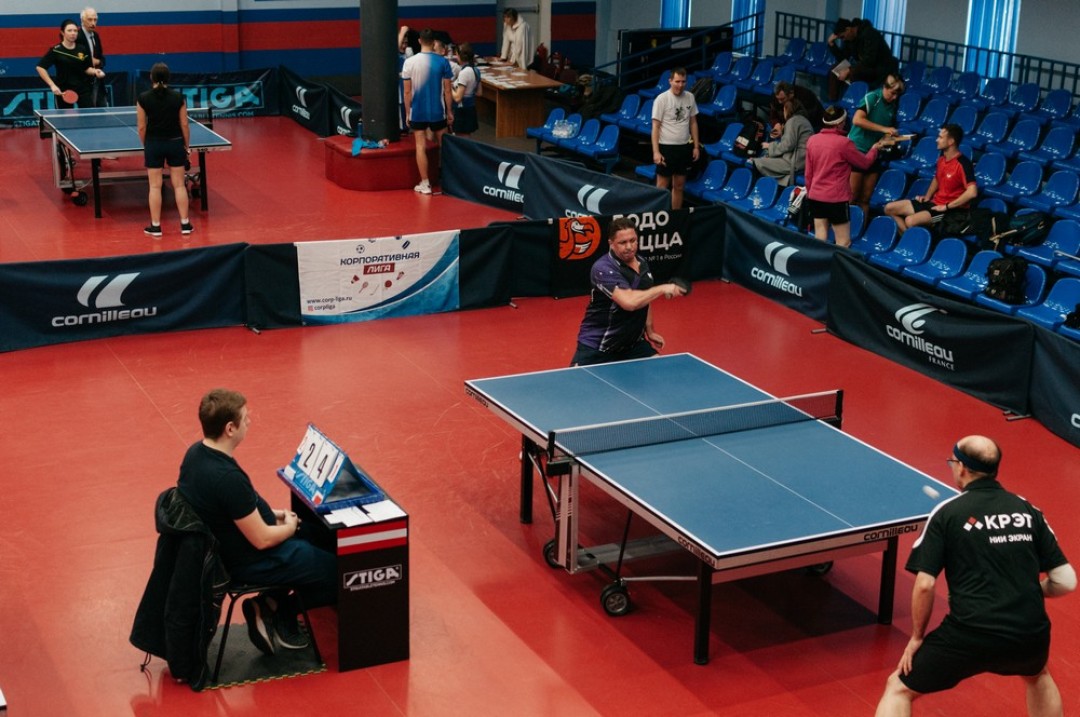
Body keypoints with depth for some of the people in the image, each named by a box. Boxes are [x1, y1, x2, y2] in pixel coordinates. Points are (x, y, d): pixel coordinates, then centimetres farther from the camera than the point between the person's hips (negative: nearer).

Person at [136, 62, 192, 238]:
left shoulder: (144, 98, -8)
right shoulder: (178, 97, -6)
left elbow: (142, 127, -4)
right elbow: (184, 125, -3)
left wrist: (146, 146, 11)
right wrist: (187, 146, 9)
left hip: (154, 144, -1)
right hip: (175, 143, 1)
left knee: (155, 186, 5)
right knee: (179, 185, 8)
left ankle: (155, 227, 9)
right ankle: (185, 224, 10)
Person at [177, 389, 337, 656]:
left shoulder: (196, 453, -5)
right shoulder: (228, 478, -34)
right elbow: (261, 539, -25)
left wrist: (271, 513, 10)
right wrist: (289, 527, -5)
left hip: (224, 545, 9)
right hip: (247, 562, -9)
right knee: (337, 570, 1)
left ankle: (272, 605, 19)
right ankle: (278, 615, 16)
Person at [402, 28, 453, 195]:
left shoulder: (409, 62, -7)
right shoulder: (442, 62, -7)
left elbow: (407, 91, -4)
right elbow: (447, 90, -3)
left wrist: (407, 113, 6)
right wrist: (450, 112, 7)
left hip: (417, 112, -1)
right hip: (438, 112, 1)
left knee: (421, 146, 5)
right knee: (443, 145, 17)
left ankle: (425, 184, 4)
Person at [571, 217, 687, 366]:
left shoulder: (642, 263, 4)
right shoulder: (603, 269, -22)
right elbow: (629, 302, -35)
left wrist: (649, 330, 17)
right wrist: (662, 289, -26)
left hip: (632, 343, 6)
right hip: (596, 345, -6)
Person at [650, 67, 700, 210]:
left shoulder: (689, 97, 5)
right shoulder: (662, 99, -10)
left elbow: (693, 122, 14)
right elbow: (655, 127, -11)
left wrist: (696, 146, 10)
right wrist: (656, 152, -17)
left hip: (684, 147, 5)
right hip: (666, 147, -5)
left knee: (679, 186, 10)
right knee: (662, 186, -1)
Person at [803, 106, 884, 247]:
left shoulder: (812, 140, 2)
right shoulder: (843, 142, -13)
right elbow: (864, 163, 2)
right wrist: (874, 149, 22)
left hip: (815, 197, 6)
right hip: (837, 198, -6)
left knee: (819, 241, 8)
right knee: (844, 242, 1)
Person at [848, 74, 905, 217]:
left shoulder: (893, 105, 8)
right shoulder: (872, 97, -11)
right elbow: (857, 120, -26)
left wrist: (891, 138, -1)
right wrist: (883, 129, -27)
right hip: (857, 149, -6)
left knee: (865, 199, 7)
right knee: (852, 196, -7)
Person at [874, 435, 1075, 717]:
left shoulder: (947, 513, -1)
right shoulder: (1028, 511, 9)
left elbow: (925, 585, -7)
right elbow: (1066, 582, 8)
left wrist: (917, 636, 7)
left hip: (970, 636, -4)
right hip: (1031, 638, 4)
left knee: (899, 689, 16)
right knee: (1038, 675, 41)